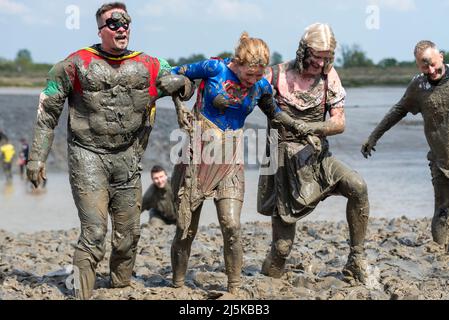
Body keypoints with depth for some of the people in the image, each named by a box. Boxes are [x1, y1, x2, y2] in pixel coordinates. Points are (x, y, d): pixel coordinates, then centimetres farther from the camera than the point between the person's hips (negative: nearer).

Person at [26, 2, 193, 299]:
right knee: (94, 232, -14)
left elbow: (185, 85, 17)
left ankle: (121, 287, 27)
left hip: (127, 160, 4)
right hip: (88, 156, -4)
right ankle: (81, 294, -11)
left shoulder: (148, 66, 6)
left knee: (129, 233, 9)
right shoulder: (76, 65, -3)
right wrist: (37, 157, -2)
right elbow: (47, 112, 1)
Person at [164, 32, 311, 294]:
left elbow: (273, 112, 21)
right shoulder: (215, 69, -11)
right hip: (198, 155, -2)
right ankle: (178, 285, 18)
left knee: (232, 226, -11)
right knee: (187, 228, 2)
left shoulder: (261, 86, 1)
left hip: (229, 161, 3)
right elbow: (175, 75, 1)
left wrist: (297, 125, 7)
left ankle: (235, 289, 1)